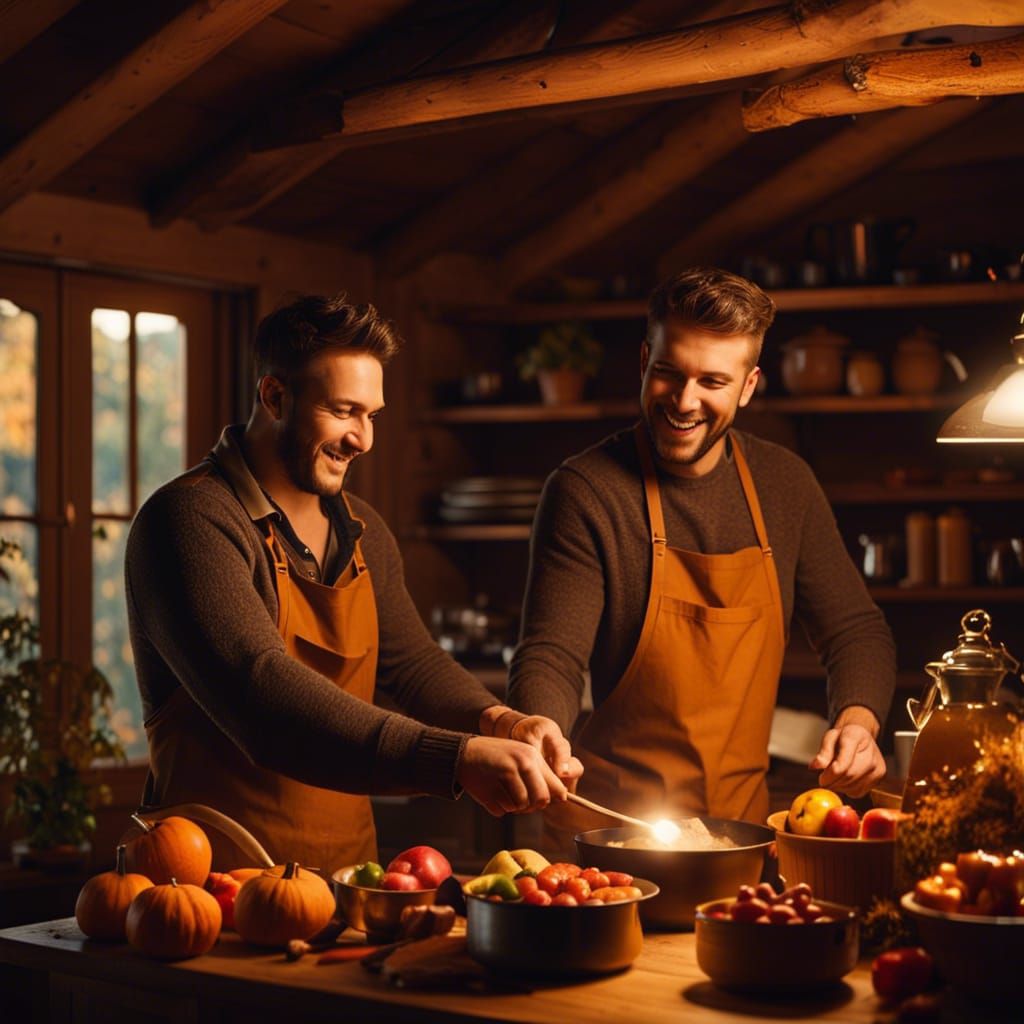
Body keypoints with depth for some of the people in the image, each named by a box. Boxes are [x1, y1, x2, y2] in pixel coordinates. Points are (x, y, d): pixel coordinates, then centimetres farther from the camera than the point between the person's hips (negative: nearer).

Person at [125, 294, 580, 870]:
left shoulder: (363, 532, 13)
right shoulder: (192, 521, -14)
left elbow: (412, 663, 16)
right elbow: (261, 694, -27)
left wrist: (497, 721, -7)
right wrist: (457, 757, -35)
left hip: (350, 867, 7)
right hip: (226, 882, -7)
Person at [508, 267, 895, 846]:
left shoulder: (786, 483, 7)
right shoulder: (587, 491, -8)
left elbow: (855, 629, 13)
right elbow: (551, 659, -11)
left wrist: (858, 721, -7)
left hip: (743, 818, 4)